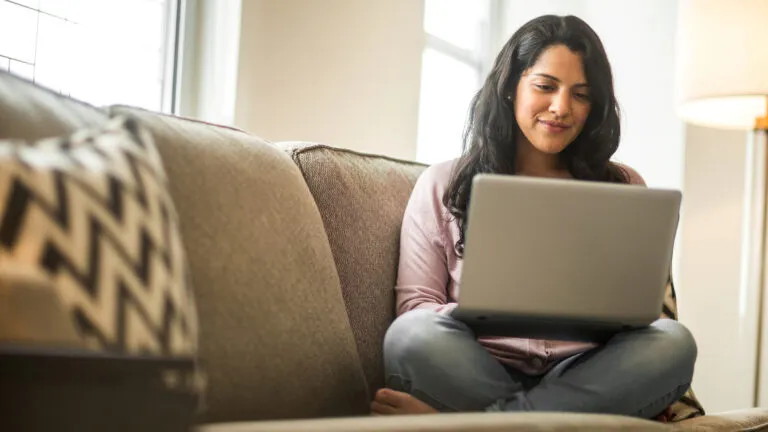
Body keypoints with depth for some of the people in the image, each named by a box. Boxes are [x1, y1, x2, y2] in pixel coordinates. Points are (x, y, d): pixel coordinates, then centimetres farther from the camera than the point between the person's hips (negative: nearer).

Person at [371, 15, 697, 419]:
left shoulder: (624, 187, 17)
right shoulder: (442, 184, 12)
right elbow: (415, 305, 5)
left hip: (584, 377, 3)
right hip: (475, 369, -2)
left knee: (672, 342, -29)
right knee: (413, 335, -33)